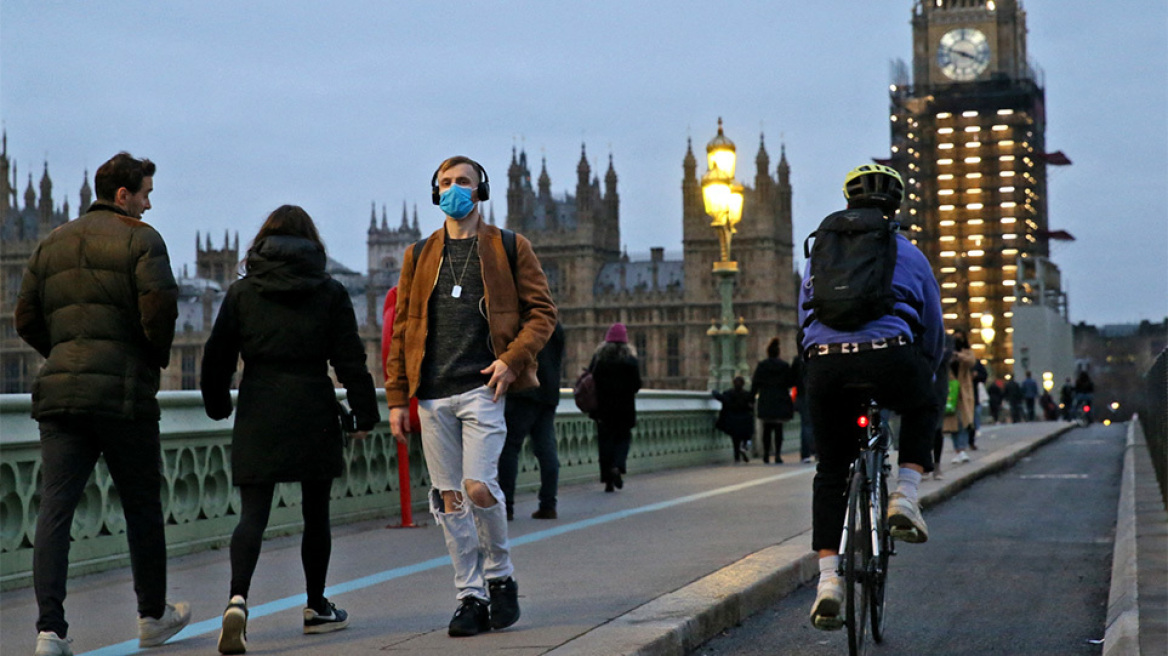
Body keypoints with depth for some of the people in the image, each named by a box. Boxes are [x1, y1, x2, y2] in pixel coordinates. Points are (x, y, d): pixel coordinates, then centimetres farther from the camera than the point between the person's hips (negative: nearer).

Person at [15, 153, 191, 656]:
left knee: (55, 507, 0)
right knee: (142, 505, 10)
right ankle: (153, 616, 23)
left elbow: (26, 319, 14)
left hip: (59, 391, 5)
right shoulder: (140, 239, -2)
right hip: (124, 389, -5)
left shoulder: (52, 244, 17)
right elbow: (159, 308, -15)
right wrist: (158, 357, 2)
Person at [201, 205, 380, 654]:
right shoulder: (330, 293, 2)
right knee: (315, 513, 13)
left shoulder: (241, 292, 5)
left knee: (252, 513, -1)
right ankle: (317, 608, 24)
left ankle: (238, 598, -24)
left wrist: (218, 406, 21)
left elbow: (217, 356, 6)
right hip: (313, 413, 0)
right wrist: (364, 414, 5)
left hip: (257, 415, 1)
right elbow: (350, 360, -1)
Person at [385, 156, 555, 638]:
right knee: (448, 498, 2)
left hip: (482, 388, -3)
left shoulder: (509, 248, 8)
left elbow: (541, 311, 6)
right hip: (433, 394, 4)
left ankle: (500, 577, 10)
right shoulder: (419, 255, 16)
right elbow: (403, 327, 15)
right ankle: (471, 597, 11)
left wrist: (513, 358, -10)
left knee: (478, 486, -14)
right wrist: (397, 397, 8)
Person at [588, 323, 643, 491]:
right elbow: (637, 384, -4)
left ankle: (608, 481, 2)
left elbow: (589, 381, -2)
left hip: (603, 407, 1)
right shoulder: (630, 359, -3)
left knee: (605, 439, 6)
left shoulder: (598, 357, 0)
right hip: (625, 407, -1)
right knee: (623, 437, 11)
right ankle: (618, 466, -17)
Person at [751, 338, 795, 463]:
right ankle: (778, 454, -6)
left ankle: (766, 454, 8)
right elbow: (791, 383, 1)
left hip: (765, 402, 0)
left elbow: (755, 384, -3)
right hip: (781, 402, 0)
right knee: (778, 429, 2)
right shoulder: (785, 366, -1)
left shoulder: (761, 366, -2)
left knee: (767, 429, 10)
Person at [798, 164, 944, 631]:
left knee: (830, 473, 15)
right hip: (888, 357, -2)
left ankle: (828, 582, 5)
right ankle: (904, 499, 17)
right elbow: (933, 333, 26)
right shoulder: (909, 254, 20)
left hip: (824, 363, 2)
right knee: (922, 408, 34)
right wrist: (919, 381, 40)